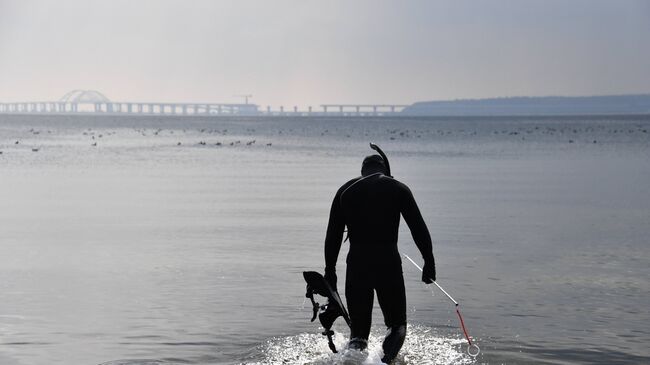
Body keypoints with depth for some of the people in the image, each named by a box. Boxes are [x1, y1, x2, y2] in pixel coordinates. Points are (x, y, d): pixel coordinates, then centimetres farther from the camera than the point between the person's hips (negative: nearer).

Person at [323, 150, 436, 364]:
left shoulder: (346, 191, 12)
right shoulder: (398, 189, 6)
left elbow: (333, 235, 9)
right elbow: (419, 228, 0)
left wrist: (330, 270, 13)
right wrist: (429, 261, 4)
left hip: (356, 263, 2)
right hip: (388, 262, -2)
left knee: (358, 328, 12)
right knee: (397, 324, 9)